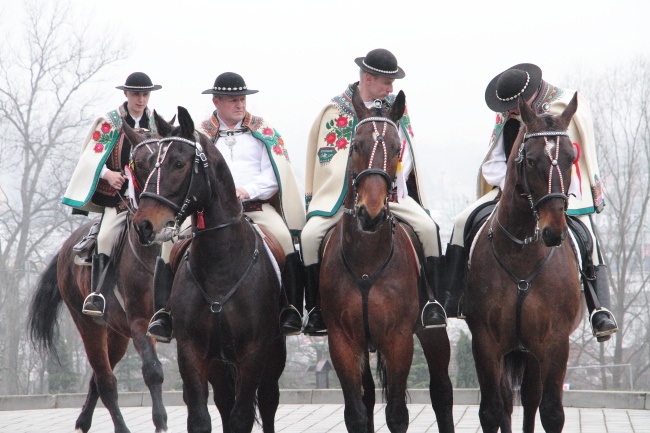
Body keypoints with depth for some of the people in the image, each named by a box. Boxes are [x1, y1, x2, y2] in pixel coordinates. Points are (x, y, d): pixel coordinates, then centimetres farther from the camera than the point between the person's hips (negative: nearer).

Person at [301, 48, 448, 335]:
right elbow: (332, 162, -1)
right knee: (310, 235, -24)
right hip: (343, 193, -2)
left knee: (428, 227, -22)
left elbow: (405, 154, 16)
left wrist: (392, 180, 2)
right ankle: (316, 308, -11)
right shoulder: (336, 111, 0)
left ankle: (431, 300, -10)